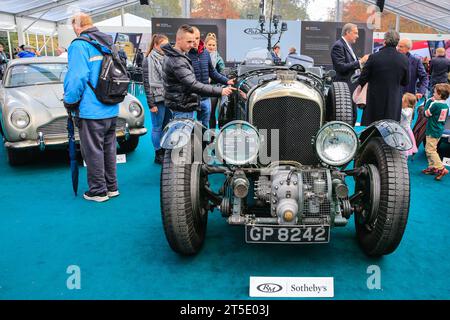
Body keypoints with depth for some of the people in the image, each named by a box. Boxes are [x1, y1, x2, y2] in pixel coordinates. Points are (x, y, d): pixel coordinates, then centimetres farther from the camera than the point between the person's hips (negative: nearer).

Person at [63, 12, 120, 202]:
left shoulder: (80, 45, -13)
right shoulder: (109, 44, 11)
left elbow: (77, 77, -20)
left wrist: (69, 101, -7)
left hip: (91, 110, -7)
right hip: (112, 109, 8)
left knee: (93, 151, 3)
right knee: (109, 148, 16)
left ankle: (98, 191, 12)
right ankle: (112, 187, 25)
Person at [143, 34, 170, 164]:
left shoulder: (165, 58, 11)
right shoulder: (150, 59, -7)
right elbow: (147, 82, -10)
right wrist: (151, 103, -14)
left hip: (168, 98, 6)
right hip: (157, 99, -6)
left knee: (165, 126, 12)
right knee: (157, 127, 3)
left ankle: (165, 152, 24)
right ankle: (158, 155, 14)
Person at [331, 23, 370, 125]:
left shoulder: (348, 45, 18)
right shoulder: (338, 46, -12)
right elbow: (341, 67, -22)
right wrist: (360, 61, -21)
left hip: (351, 86, 10)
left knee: (353, 115, 13)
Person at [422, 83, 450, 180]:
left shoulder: (435, 104, -20)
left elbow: (426, 114, -10)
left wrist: (429, 101, -5)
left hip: (432, 131, -9)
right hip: (439, 131, 9)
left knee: (430, 150, -6)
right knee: (428, 149, 18)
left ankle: (441, 169, -9)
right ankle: (432, 167, 23)